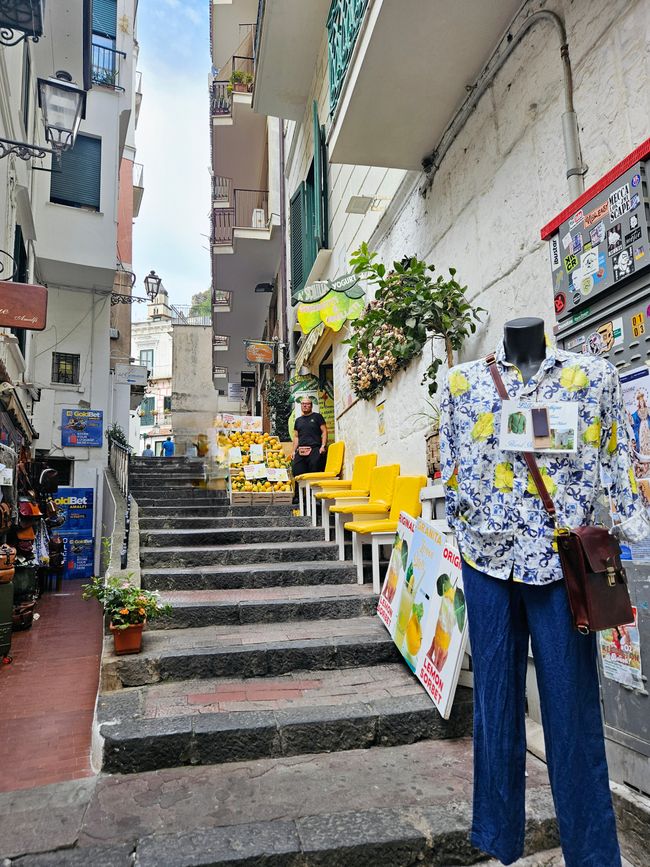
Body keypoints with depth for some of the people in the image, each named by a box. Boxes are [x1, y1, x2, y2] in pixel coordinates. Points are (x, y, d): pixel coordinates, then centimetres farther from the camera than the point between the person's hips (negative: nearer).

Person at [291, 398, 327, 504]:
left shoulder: (317, 417, 9)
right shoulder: (298, 420, 22)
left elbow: (324, 432, 3)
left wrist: (323, 446, -9)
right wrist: (294, 450, 12)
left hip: (315, 449, -4)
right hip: (301, 450, 4)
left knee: (314, 473, -7)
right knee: (297, 472, -5)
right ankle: (298, 496, 1)